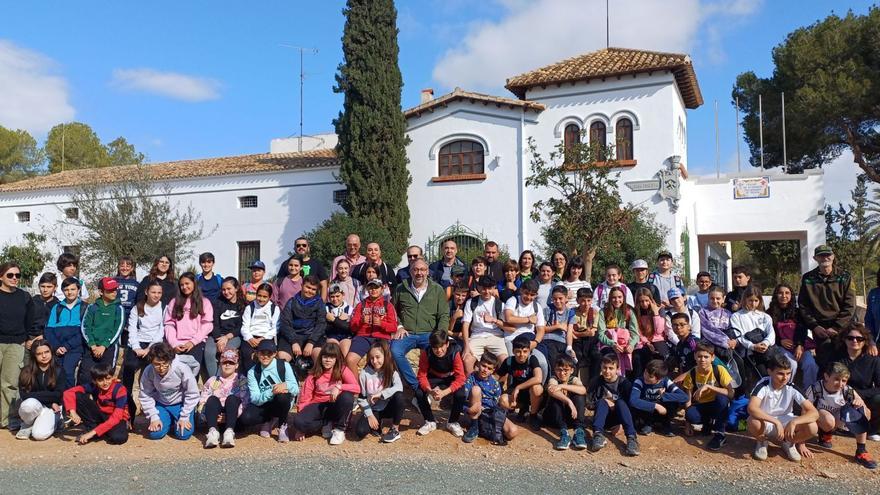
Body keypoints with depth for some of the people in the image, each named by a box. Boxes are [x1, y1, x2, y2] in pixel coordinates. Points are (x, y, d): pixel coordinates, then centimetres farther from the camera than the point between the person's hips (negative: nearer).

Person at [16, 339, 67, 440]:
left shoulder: (58, 371, 1)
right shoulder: (26, 372, -1)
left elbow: (59, 395, -6)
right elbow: (24, 395, -10)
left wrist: (36, 395, -11)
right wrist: (49, 397, -15)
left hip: (51, 409, -1)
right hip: (33, 407, 1)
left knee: (40, 435, -27)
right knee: (30, 403, -36)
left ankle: (54, 422, 9)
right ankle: (27, 426, -4)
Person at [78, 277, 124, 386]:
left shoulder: (118, 308, 5)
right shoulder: (92, 307, 9)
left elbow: (118, 329, -4)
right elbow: (85, 327, 2)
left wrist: (104, 346, -12)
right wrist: (92, 345, -10)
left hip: (109, 347, -1)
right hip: (91, 347, 1)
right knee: (85, 376, -7)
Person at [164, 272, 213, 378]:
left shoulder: (204, 302, 16)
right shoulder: (174, 302, 23)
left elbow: (207, 325, 4)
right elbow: (169, 324, 12)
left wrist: (193, 342, -9)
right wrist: (174, 344, -5)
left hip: (196, 343, -2)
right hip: (177, 343, 2)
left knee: (191, 363, -34)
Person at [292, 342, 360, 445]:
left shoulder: (342, 370, -4)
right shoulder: (314, 374, 1)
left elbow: (357, 388, -17)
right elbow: (305, 398, -1)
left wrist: (339, 387, -33)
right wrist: (300, 427, -6)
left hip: (335, 406, -1)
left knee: (347, 396, -34)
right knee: (298, 421, -29)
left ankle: (339, 429, -13)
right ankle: (327, 425, -3)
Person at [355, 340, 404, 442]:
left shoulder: (392, 372, -9)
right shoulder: (364, 373, -8)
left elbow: (399, 387, -28)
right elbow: (361, 398, -5)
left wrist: (381, 394, -35)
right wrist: (369, 415, -12)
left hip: (388, 408, 0)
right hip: (372, 410, 1)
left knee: (398, 395, -32)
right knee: (360, 431, -26)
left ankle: (395, 430, -14)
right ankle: (377, 425, 11)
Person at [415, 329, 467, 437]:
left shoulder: (455, 353, -32)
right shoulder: (426, 353, -28)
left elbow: (460, 378, -32)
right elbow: (422, 375, -22)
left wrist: (444, 393, -44)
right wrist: (430, 390, -42)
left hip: (451, 377, -1)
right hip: (434, 377, 2)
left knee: (460, 395, -30)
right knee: (419, 393, -25)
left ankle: (453, 423, 0)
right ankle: (430, 422, 1)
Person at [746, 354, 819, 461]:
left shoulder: (792, 388, -15)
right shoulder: (763, 385, -23)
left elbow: (814, 413, -21)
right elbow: (752, 408, -39)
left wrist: (794, 422, -37)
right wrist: (776, 422, -46)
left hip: (786, 423, 3)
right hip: (765, 423, -2)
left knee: (812, 427, -26)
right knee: (754, 422, -39)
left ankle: (789, 443, 6)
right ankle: (761, 442, -2)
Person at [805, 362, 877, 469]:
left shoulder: (848, 391, -17)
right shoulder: (814, 390, -27)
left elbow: (866, 413, -8)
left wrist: (860, 403, -33)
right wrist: (802, 445, -30)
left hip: (839, 423, 4)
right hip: (818, 419, -4)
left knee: (865, 413, -20)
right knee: (828, 419, -38)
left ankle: (861, 452, -12)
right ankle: (825, 435, -3)